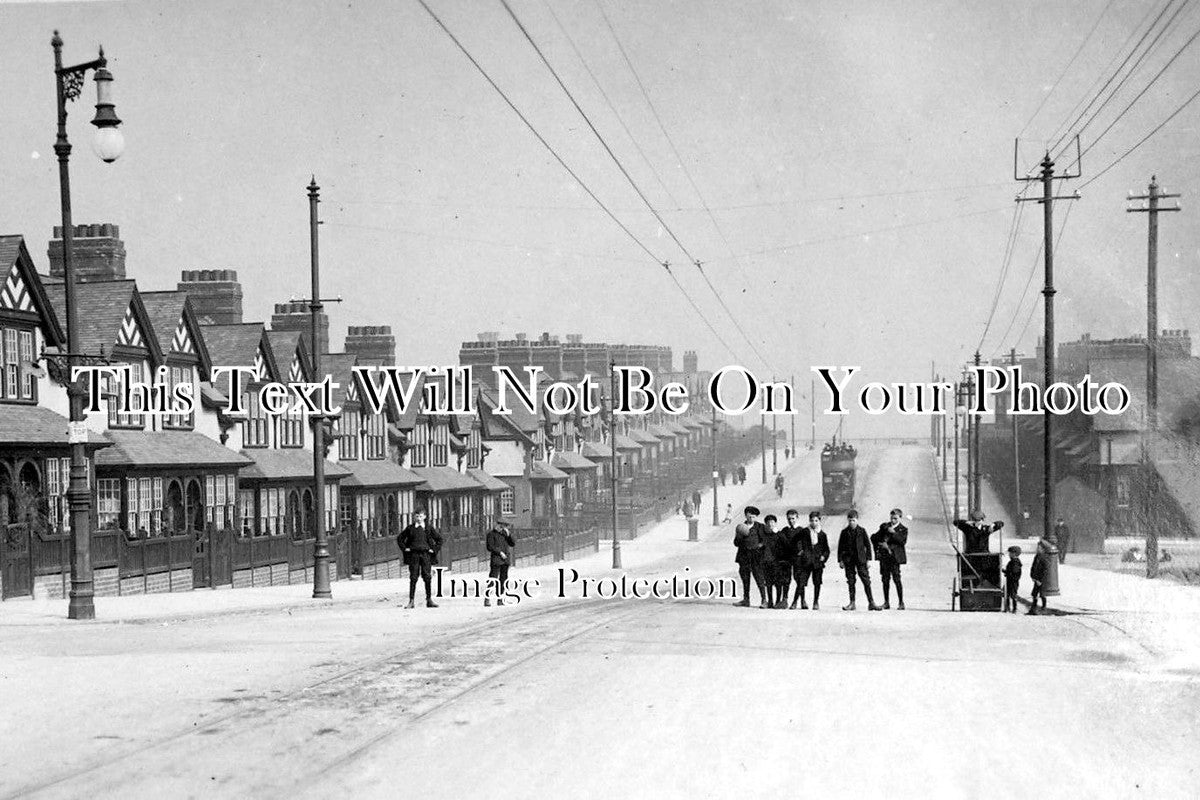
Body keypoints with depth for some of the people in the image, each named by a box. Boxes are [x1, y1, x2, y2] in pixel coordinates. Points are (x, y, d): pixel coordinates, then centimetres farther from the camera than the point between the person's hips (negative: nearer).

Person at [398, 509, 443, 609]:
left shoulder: (429, 528, 7)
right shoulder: (410, 528, 7)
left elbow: (439, 539, 13)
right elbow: (399, 538, 16)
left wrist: (434, 550, 3)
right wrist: (404, 549, 5)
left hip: (426, 554, 0)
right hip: (413, 555, 0)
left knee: (427, 577, -2)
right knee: (413, 578, -2)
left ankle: (429, 600, 2)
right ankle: (411, 601, -2)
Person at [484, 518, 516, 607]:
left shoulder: (506, 533, 15)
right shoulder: (491, 534, -2)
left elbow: (513, 544, 8)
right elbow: (490, 547, -9)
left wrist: (508, 535, -5)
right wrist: (500, 552, -16)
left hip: (506, 559, 6)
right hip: (496, 559, -6)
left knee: (503, 579, 5)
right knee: (493, 578, -10)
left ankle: (500, 599, 9)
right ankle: (487, 599, -9)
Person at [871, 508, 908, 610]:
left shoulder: (903, 529, 2)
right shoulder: (884, 526, 13)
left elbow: (903, 541, -14)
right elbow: (874, 537, 15)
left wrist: (893, 533, -18)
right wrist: (880, 544, -2)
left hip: (894, 556, -4)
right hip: (883, 555, 4)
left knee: (896, 579, -6)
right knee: (885, 579, 7)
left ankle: (901, 603, -1)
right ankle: (886, 602, 14)